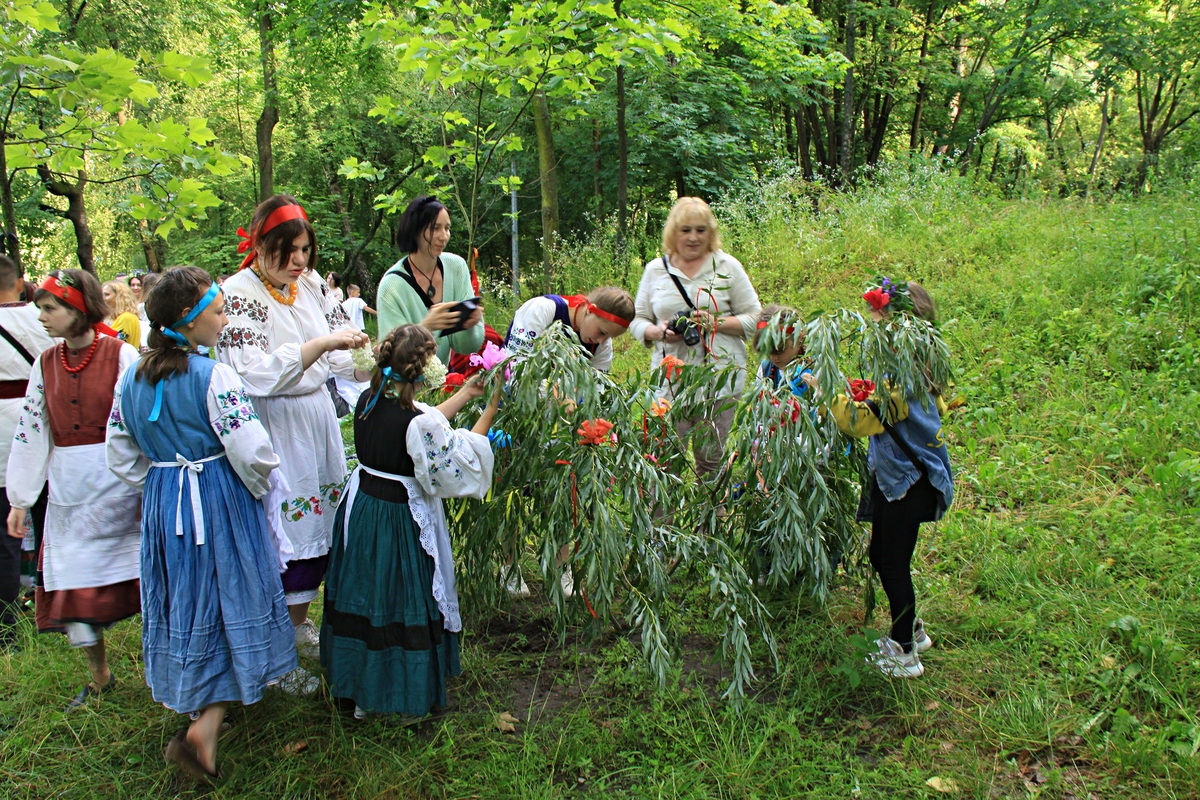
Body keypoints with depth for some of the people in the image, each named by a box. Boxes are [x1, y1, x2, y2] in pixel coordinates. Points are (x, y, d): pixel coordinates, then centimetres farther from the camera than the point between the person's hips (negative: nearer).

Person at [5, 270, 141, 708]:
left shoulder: (120, 355, -7)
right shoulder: (46, 364, 7)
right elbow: (30, 432, 9)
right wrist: (19, 499, 10)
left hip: (118, 480, -5)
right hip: (67, 489, 5)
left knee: (133, 579, 2)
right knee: (70, 587, 8)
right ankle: (99, 677, 27)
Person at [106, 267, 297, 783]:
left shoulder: (131, 380, 3)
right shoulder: (214, 377, -18)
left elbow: (121, 459, 9)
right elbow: (252, 453, -20)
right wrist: (258, 487, -1)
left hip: (161, 506, 6)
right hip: (220, 502, -6)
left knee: (187, 605, 20)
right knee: (232, 604, 4)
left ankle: (196, 699, 39)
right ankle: (206, 728, -4)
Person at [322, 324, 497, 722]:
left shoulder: (367, 401, -4)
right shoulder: (417, 423, -26)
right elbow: (460, 461, -15)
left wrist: (464, 394, 12)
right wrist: (490, 410, -10)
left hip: (362, 508, 7)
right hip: (402, 520, -7)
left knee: (365, 597, 20)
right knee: (405, 601, 9)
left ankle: (362, 693, 37)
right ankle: (410, 699, 25)